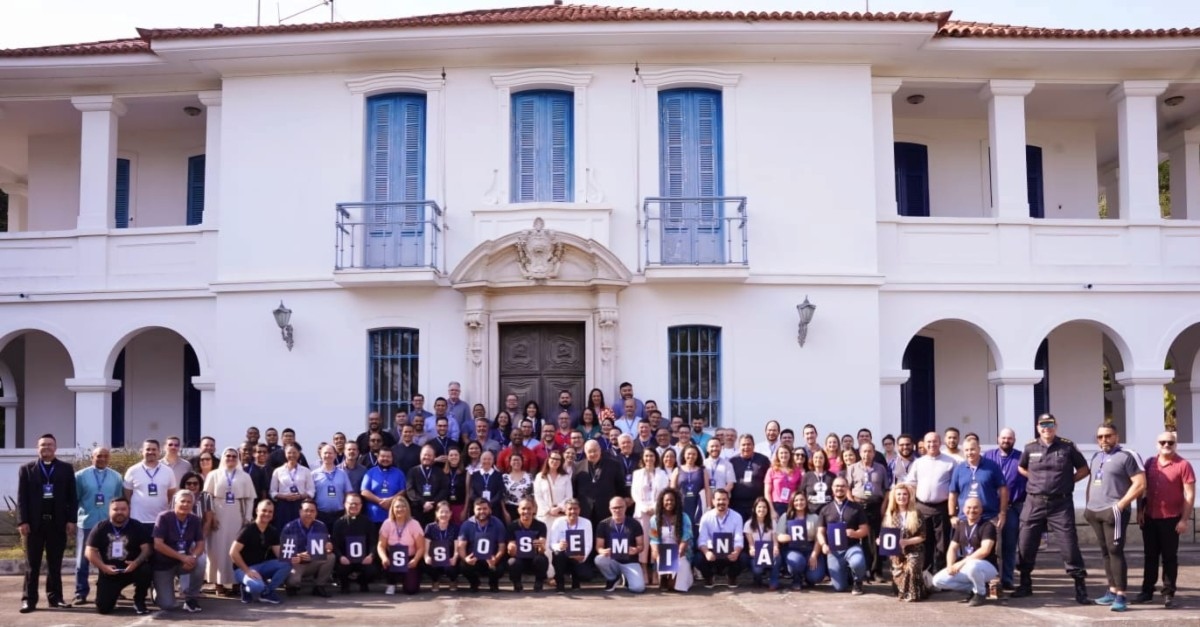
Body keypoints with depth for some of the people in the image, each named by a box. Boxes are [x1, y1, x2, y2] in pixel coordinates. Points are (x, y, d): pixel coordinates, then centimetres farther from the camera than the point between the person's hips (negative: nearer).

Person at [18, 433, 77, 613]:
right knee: (32, 564, 4)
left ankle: (55, 598, 11)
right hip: (34, 522, 0)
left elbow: (72, 496, 4)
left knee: (55, 564, 6)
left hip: (58, 522, 1)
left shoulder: (66, 468, 7)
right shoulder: (26, 469, 6)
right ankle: (29, 599, 7)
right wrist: (22, 521, -7)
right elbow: (22, 498, 1)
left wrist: (71, 520, -3)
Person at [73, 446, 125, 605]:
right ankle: (81, 593, 7)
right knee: (83, 561, 2)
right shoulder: (81, 476, -2)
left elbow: (120, 501, 9)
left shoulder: (116, 477, 5)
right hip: (86, 524, -2)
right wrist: (72, 520, 0)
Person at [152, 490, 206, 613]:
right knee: (167, 605, -11)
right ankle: (159, 588, 27)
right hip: (164, 564, -3)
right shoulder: (164, 518, -18)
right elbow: (158, 545, -24)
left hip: (184, 561, 3)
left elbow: (200, 543, -5)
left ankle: (191, 599, -9)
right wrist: (182, 557, -28)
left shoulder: (195, 520, -6)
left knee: (200, 561, -30)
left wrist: (193, 557, -29)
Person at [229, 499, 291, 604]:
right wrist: (247, 571, -23)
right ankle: (248, 589, -1)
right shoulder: (247, 530, -15)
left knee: (286, 564, -18)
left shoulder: (273, 531, 4)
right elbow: (233, 553, -20)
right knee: (258, 586, -37)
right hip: (243, 568, -6)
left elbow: (279, 554, 3)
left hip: (261, 566, 6)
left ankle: (267, 592, -9)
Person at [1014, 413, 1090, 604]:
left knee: (1068, 545, -6)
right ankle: (1025, 584, 21)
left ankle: (1080, 587, 2)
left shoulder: (1067, 446, -1)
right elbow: (1021, 468, 21)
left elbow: (1083, 469, 8)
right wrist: (1037, 480, 8)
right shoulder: (1030, 448, 4)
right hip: (1034, 503, 3)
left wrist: (1067, 481, -1)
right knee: (1025, 544, 5)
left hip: (1061, 504, -2)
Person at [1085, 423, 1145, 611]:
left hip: (1113, 512, -8)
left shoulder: (1128, 456, -7)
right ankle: (1112, 590, 17)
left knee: (1115, 551, -10)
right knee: (1105, 552, 10)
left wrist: (1120, 505, -17)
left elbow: (1140, 484, -13)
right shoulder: (1096, 456, 17)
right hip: (1095, 512, 8)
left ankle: (1121, 595, -7)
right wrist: (1089, 504, 15)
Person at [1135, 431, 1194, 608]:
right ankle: (1147, 591, 18)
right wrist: (1140, 511, 6)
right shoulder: (1150, 464, 8)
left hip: (1171, 519, -4)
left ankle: (1168, 594, 10)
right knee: (1150, 556, 11)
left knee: (1169, 557, 3)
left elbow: (1190, 495, -9)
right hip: (1150, 518, 4)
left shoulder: (1183, 465, -7)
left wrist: (1184, 520, -13)